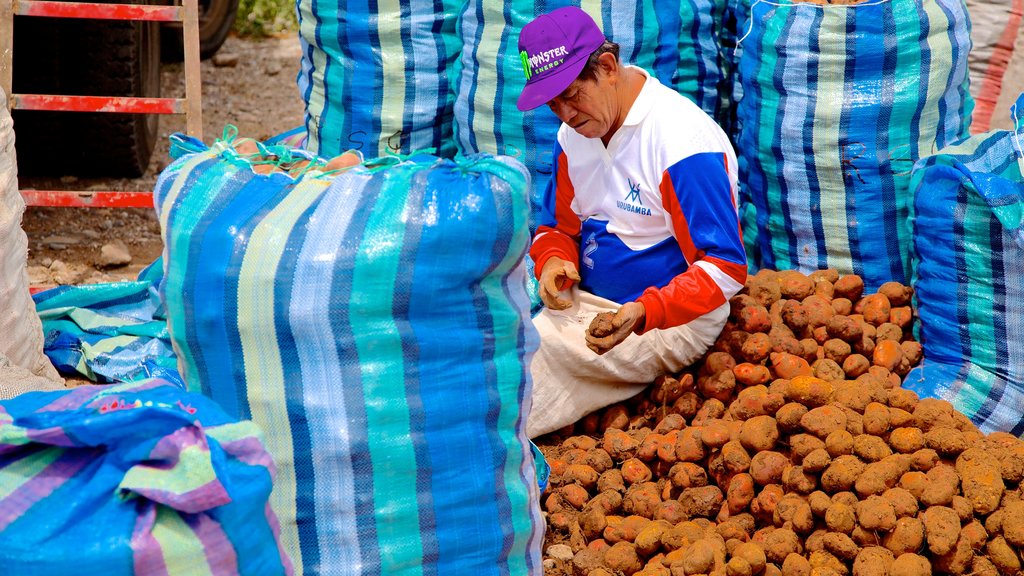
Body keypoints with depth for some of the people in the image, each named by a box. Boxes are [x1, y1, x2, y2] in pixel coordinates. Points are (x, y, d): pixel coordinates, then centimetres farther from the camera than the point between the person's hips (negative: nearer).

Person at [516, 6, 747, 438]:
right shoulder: (574, 135, 5)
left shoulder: (684, 141, -19)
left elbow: (726, 267, -20)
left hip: (671, 319, -7)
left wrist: (644, 313, -34)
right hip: (584, 301, 8)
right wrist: (553, 260, -8)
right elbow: (558, 227, 18)